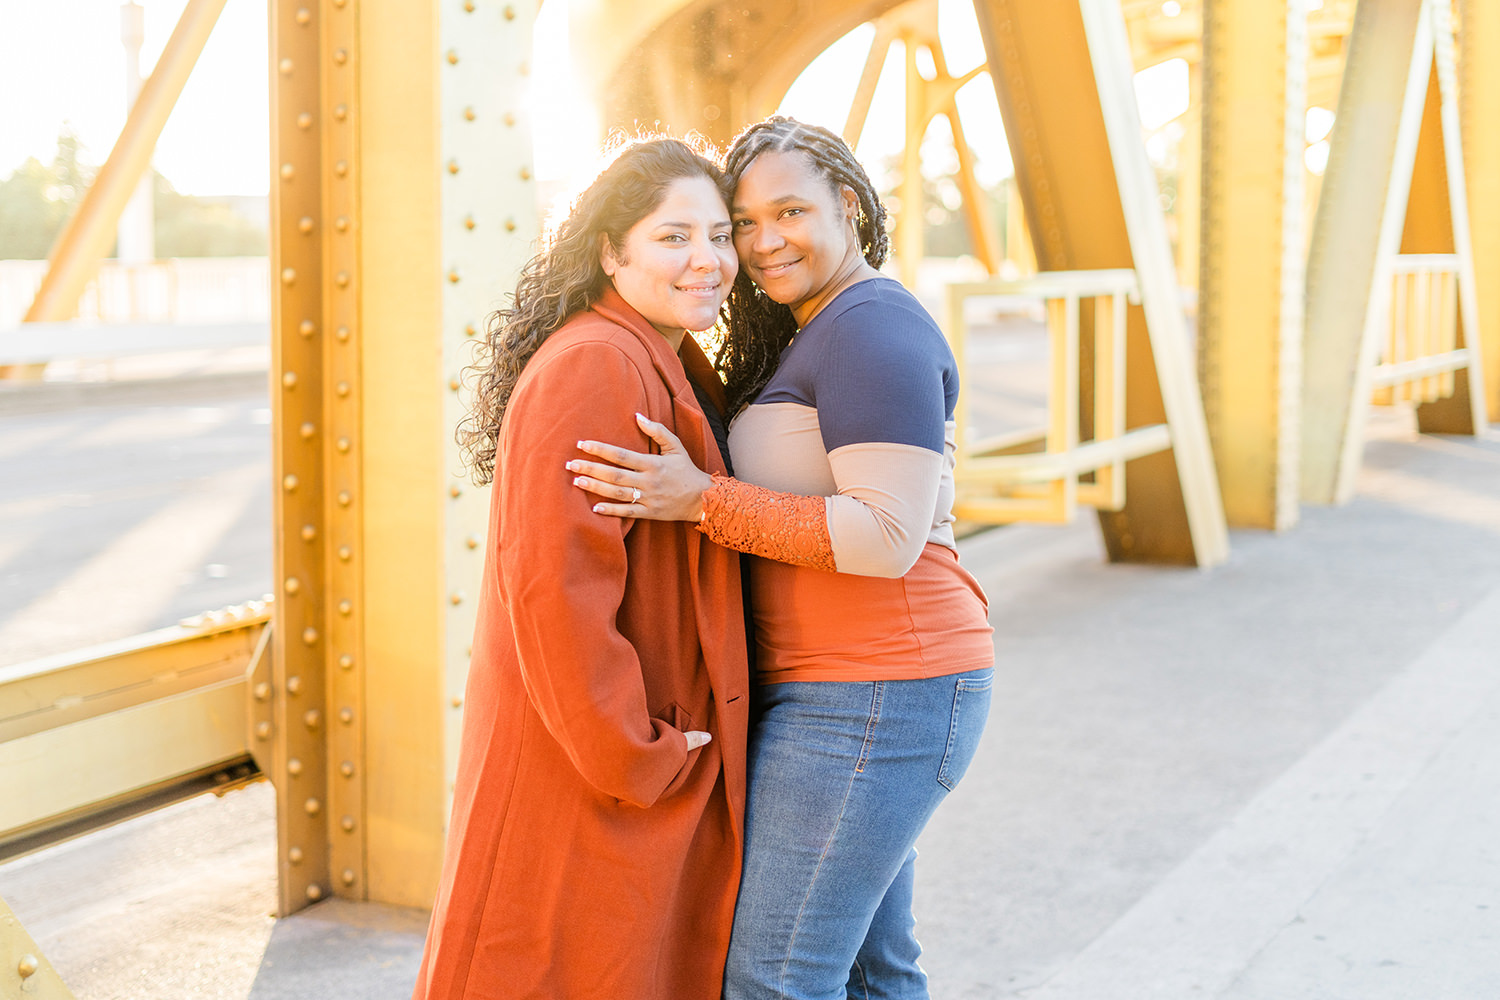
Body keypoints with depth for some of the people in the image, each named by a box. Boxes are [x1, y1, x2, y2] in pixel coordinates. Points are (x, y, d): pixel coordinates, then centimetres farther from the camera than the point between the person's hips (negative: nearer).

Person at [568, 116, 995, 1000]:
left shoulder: (871, 331, -15)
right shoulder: (809, 338, 17)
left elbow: (888, 536, -23)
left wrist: (705, 502, -23)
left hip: (869, 697, -11)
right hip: (870, 691, 11)